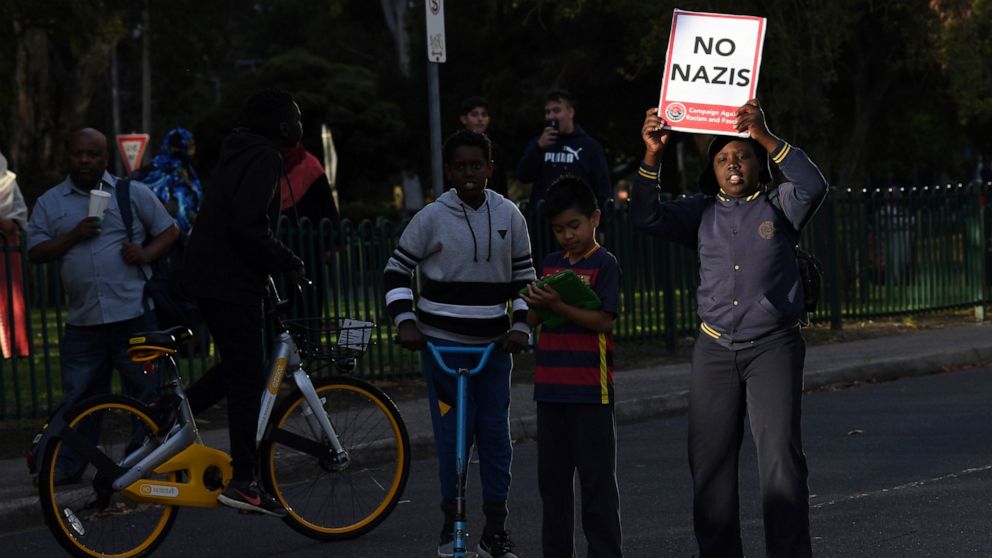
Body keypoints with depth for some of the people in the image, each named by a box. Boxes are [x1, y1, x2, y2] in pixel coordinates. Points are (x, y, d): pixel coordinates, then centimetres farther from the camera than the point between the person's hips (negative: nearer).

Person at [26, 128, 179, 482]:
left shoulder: (133, 193, 8)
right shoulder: (50, 203, 11)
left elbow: (169, 231, 10)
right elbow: (35, 253, 5)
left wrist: (145, 254, -9)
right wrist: (73, 237, -9)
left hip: (135, 315, -1)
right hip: (83, 320, 1)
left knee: (148, 392, 1)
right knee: (78, 397, 4)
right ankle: (67, 467, 10)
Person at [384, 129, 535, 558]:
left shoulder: (509, 217, 5)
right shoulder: (432, 218, -4)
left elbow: (524, 277, 13)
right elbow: (396, 271, 2)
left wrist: (521, 326, 0)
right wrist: (405, 321, -9)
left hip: (494, 345, 3)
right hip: (442, 343, -3)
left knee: (495, 434, 2)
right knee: (452, 434, -4)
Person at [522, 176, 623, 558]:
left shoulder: (604, 264, -5)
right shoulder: (550, 265, 13)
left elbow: (604, 321, -14)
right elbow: (532, 321, 14)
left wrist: (557, 306, -21)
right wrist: (534, 304, -8)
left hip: (590, 389, -6)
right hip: (551, 384, 6)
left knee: (596, 476, -2)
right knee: (552, 476, 11)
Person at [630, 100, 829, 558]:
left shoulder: (779, 206, 4)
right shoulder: (702, 213, 13)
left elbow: (813, 186, -15)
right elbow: (646, 218, 4)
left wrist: (766, 138, -23)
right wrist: (651, 157, -6)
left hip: (773, 347, -3)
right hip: (715, 349, 3)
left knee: (781, 457, -12)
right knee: (709, 459, 3)